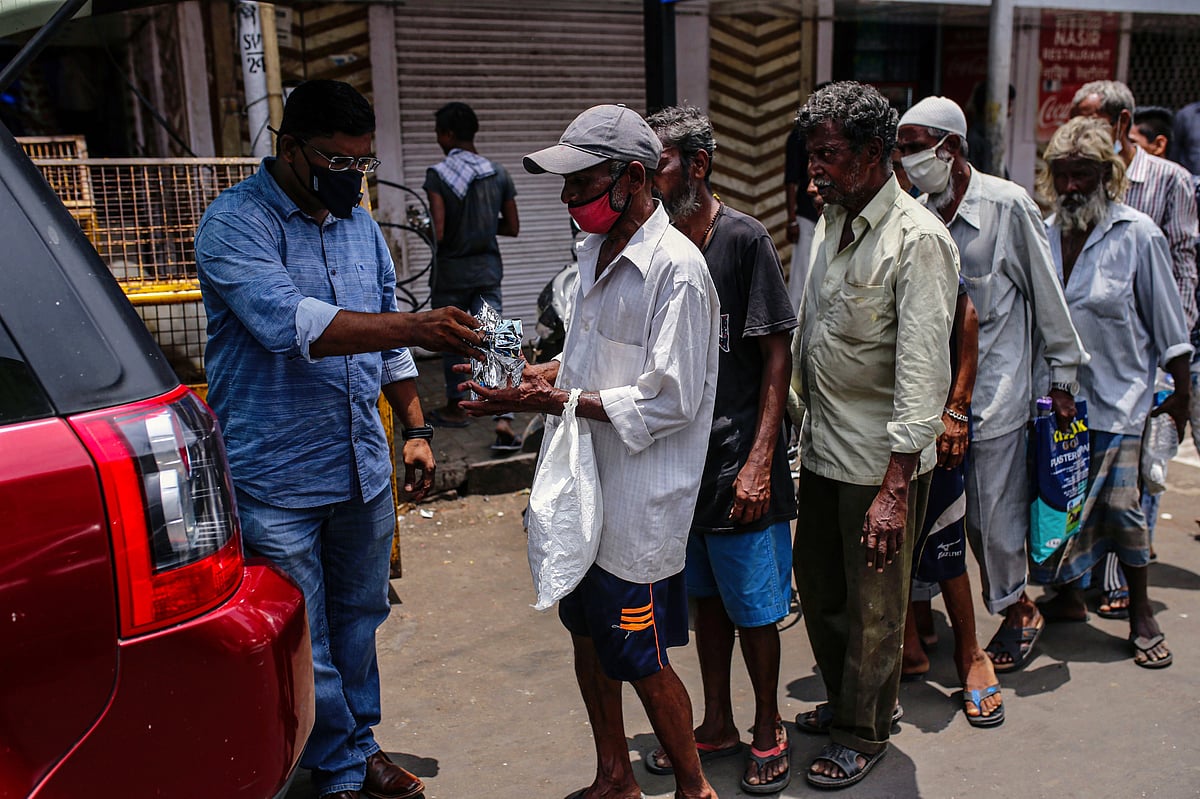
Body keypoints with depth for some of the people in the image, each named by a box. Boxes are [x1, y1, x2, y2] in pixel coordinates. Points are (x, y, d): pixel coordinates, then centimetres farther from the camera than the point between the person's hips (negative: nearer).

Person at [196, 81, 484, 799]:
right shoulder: (235, 223, -13)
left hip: (364, 466, 6)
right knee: (302, 644, 5)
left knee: (359, 617, 19)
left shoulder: (360, 224, 10)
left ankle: (359, 741, 38)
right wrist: (417, 327, -36)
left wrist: (416, 428, 12)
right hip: (277, 479, -6)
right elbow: (290, 323, -29)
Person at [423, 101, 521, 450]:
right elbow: (512, 227, 7)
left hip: (451, 272, -3)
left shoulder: (438, 174, -12)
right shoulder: (499, 173, 2)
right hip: (488, 270, 3)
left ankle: (455, 407, 32)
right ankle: (503, 421, -13)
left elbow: (438, 233, -18)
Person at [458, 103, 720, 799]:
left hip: (640, 500, -9)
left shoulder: (676, 268, -19)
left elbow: (669, 400, -23)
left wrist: (550, 400, -23)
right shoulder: (597, 251, 9)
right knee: (588, 636, 19)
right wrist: (539, 373, 0)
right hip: (586, 486, 9)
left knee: (640, 660, 4)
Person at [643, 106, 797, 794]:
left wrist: (759, 463, -17)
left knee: (753, 608, 7)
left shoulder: (744, 238, -12)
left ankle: (769, 731, 27)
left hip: (740, 466, -6)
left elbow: (779, 354, -13)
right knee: (706, 597, 18)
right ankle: (717, 725, 34)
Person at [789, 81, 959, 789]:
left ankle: (866, 731, 29)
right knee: (817, 580, 20)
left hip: (880, 459, -8)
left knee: (873, 604, 9)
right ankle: (844, 700, 42)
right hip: (822, 445, 8)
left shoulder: (918, 240, -20)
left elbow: (922, 371, -24)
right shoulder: (832, 219, 7)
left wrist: (896, 488, -28)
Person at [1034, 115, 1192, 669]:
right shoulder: (1043, 235, 5)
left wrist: (1179, 392, 0)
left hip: (1116, 396, -4)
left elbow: (1168, 324, -2)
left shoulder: (1137, 234, -6)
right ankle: (1067, 598, 30)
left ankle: (1141, 615, 15)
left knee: (1120, 506, -4)